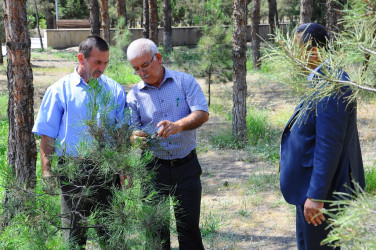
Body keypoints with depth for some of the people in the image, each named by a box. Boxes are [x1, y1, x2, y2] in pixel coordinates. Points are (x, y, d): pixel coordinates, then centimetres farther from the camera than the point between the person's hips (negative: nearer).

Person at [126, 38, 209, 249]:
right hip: (154, 168, 1)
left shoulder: (185, 82, -1)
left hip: (186, 167, -1)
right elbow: (130, 131, 2)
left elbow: (202, 113, -11)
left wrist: (178, 125, -30)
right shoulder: (135, 95, 3)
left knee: (189, 225, 4)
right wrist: (135, 138, -23)